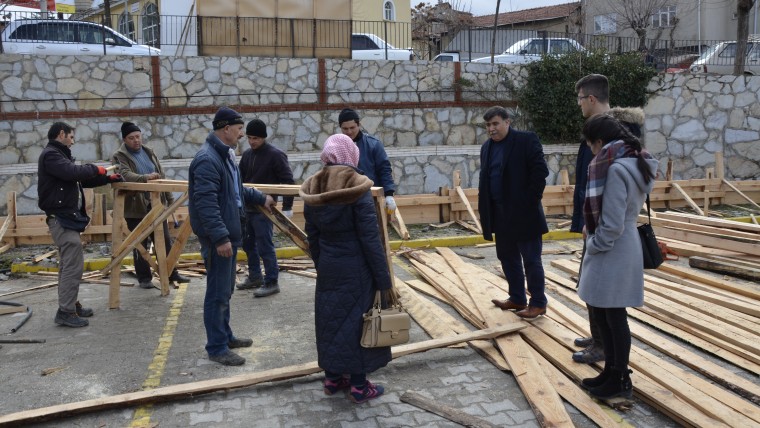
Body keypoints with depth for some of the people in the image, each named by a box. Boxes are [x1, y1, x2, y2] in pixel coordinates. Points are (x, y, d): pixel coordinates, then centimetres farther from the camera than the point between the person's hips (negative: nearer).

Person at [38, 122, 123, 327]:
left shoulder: (58, 155, 21)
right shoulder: (50, 155, -12)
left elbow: (81, 179, 22)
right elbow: (74, 172, -27)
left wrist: (108, 179, 16)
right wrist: (95, 169, -9)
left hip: (66, 217, 11)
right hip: (61, 218, -11)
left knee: (69, 264, 16)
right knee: (73, 265, -12)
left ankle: (70, 305, 24)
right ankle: (65, 312, -8)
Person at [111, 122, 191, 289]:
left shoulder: (149, 152, 12)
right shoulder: (119, 156, -7)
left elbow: (161, 176, 15)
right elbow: (125, 175, -26)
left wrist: (169, 197, 12)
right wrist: (145, 177, -43)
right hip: (136, 207, -5)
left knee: (165, 241, 10)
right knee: (140, 245, 4)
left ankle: (171, 273, 20)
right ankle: (144, 278, 15)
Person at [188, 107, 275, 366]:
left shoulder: (225, 154, 14)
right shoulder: (207, 159, -20)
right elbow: (206, 203, -27)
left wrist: (260, 198, 32)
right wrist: (220, 237, -30)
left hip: (229, 233, 11)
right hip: (218, 238, -11)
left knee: (225, 291, 19)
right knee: (218, 293, -3)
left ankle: (225, 336, 32)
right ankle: (217, 348, 7)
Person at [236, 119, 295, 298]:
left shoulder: (275, 155, -11)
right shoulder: (247, 155, 9)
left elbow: (288, 182, -12)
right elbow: (239, 178, 17)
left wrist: (287, 207, -15)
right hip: (247, 207, 8)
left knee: (264, 246, -6)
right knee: (248, 243, 15)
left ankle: (271, 282, 3)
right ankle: (255, 277, 30)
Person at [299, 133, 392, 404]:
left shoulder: (313, 190, 1)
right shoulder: (357, 189, -17)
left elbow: (312, 237, 7)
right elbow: (370, 239, -17)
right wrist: (383, 277, -11)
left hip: (328, 269, 5)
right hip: (356, 269, -5)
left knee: (330, 318, 15)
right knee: (357, 320, 4)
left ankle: (332, 378, 27)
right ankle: (359, 386, 14)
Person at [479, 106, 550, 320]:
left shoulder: (526, 140, -9)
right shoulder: (487, 147, 12)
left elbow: (541, 170, -14)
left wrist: (531, 200, -15)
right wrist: (486, 210, 7)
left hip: (523, 212, -7)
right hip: (501, 214, 7)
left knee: (531, 260, 1)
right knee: (507, 257, 15)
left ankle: (538, 303, 12)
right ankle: (517, 299, 28)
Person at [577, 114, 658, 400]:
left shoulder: (615, 169, -22)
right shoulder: (634, 163, 10)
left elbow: (612, 224, -23)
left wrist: (593, 244, -7)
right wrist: (593, 232, 9)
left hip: (613, 252, -10)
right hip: (620, 247, 10)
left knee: (614, 317, 4)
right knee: (599, 310, 19)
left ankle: (621, 380, 20)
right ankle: (611, 371, 31)